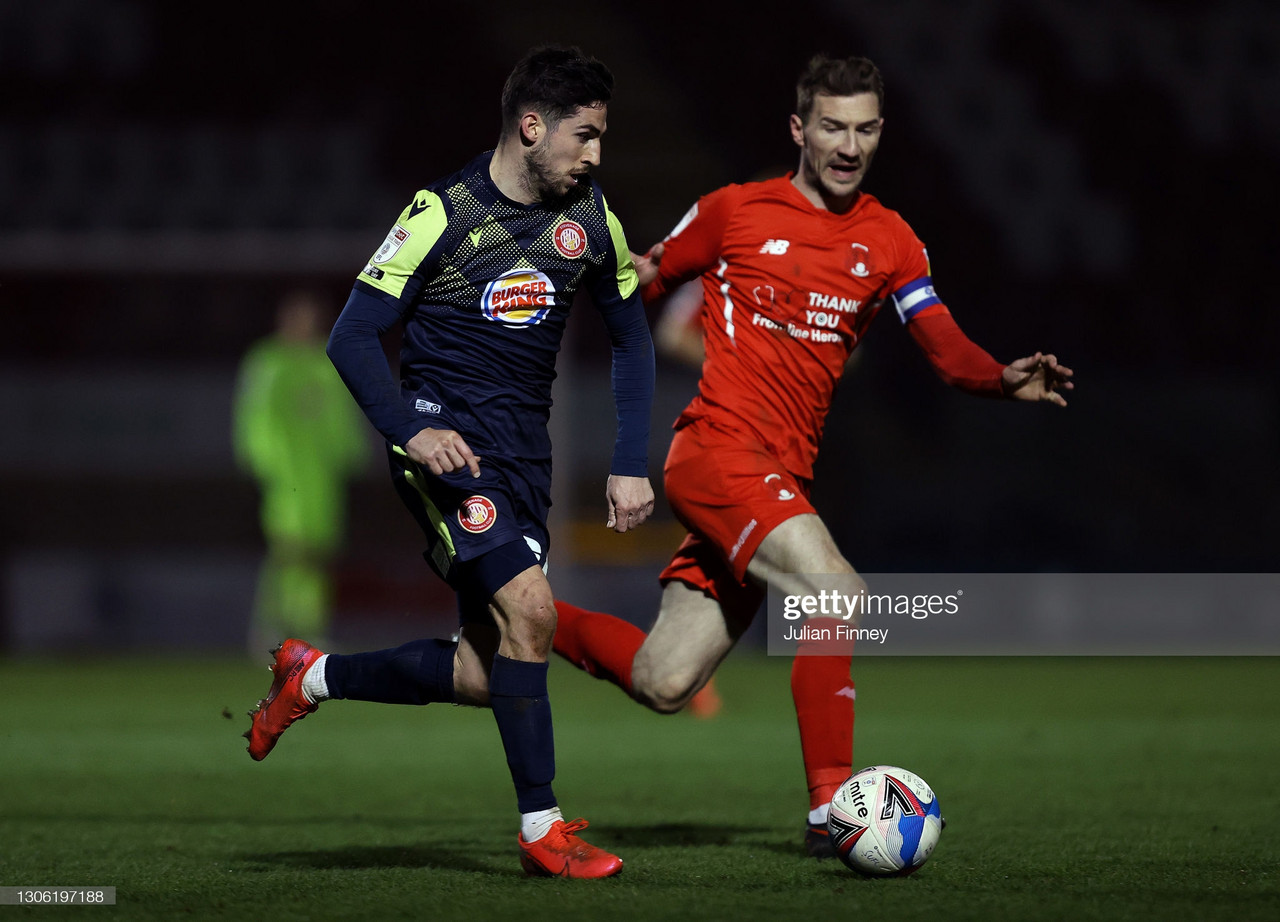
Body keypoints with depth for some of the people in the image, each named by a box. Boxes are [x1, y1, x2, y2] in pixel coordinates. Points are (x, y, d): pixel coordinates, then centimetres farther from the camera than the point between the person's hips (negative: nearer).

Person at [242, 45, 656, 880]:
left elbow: (631, 337, 16)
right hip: (445, 442, -6)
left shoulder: (590, 217, 4)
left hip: (523, 451, 6)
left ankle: (314, 678, 28)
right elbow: (353, 338, -9)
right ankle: (542, 828, -15)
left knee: (487, 676, 5)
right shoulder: (444, 213, -11)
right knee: (530, 608, -25)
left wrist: (632, 465, 8)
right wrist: (408, 430, -24)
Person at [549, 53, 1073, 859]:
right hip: (717, 449, -5)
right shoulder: (733, 212, 2)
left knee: (663, 686, 3)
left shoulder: (890, 242, 11)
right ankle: (830, 808, -23)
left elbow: (947, 349, 0)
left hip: (784, 478, 5)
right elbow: (645, 283, 15)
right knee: (837, 591, -27)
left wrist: (1005, 379, -18)